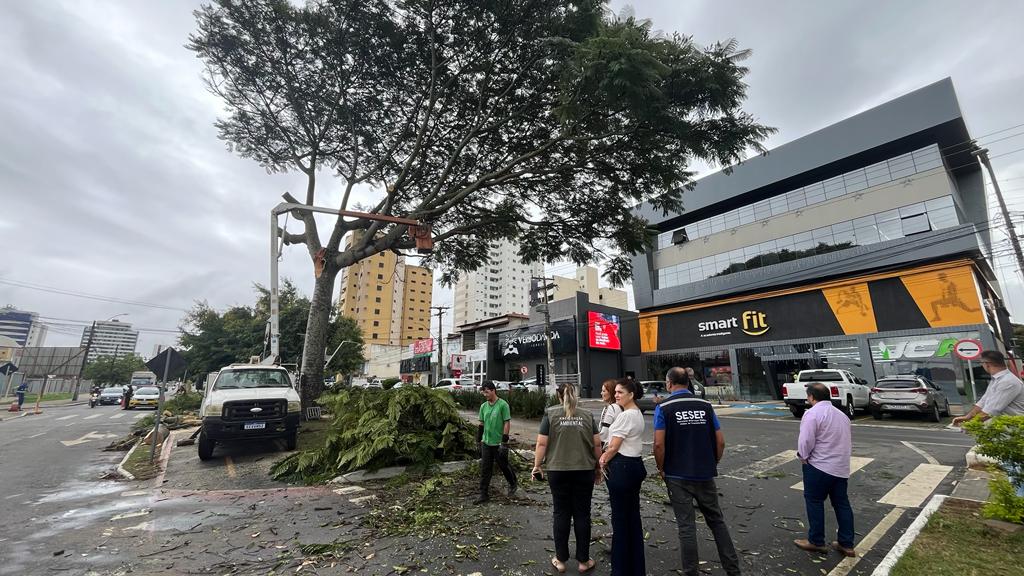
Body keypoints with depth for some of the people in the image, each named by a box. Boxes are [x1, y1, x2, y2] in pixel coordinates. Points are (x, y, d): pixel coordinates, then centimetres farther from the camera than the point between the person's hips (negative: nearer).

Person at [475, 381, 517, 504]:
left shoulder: (503, 405, -13)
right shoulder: (483, 406, 5)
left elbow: (507, 423, -14)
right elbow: (481, 424, 13)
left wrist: (504, 441, -16)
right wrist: (479, 440, 12)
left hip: (499, 443, -5)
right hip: (486, 443, 5)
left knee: (504, 466, 11)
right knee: (485, 469, 7)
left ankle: (513, 484, 36)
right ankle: (484, 494, 18)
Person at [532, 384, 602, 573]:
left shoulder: (550, 414, -3)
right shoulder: (587, 415, 1)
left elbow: (542, 443, -7)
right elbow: (597, 444, 2)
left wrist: (537, 466, 4)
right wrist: (598, 467, 13)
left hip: (558, 470, -1)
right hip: (584, 470, 1)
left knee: (560, 513, 11)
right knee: (582, 514, 12)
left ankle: (561, 560, 22)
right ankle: (583, 561, 22)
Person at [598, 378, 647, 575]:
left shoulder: (625, 416, -20)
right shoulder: (637, 413, 11)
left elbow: (613, 447, -18)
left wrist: (603, 462, -1)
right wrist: (606, 457, 6)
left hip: (622, 468, -10)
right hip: (635, 464, 10)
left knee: (620, 517, 3)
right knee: (633, 516, 17)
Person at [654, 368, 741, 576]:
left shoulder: (663, 407, -10)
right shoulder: (705, 405, 1)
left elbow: (659, 444, -16)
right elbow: (720, 441, 2)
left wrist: (661, 469, -1)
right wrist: (712, 464, 15)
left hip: (677, 476, -3)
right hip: (705, 474, 4)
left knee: (686, 526, 7)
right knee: (716, 520, 19)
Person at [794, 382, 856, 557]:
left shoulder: (812, 413, -16)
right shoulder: (842, 414, 13)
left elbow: (806, 440, -21)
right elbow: (849, 442, 18)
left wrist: (803, 456, -5)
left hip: (819, 466, -8)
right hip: (842, 467, 8)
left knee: (815, 502, 4)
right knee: (842, 503, 14)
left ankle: (816, 541, 14)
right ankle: (846, 544, 21)